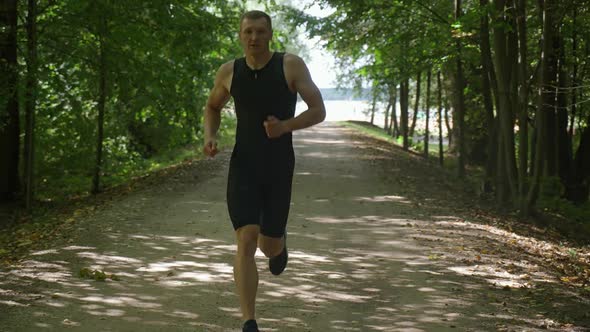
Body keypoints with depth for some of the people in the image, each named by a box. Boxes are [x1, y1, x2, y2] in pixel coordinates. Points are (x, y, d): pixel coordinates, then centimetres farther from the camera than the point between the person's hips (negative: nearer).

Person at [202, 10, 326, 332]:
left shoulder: (291, 65, -7)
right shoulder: (229, 71, 1)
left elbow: (319, 111, -8)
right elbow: (212, 107, 20)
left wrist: (285, 126, -27)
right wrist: (210, 137, -2)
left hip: (279, 169, 0)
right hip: (243, 166, 0)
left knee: (269, 246, 9)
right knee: (246, 241, -17)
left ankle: (279, 243, 51)